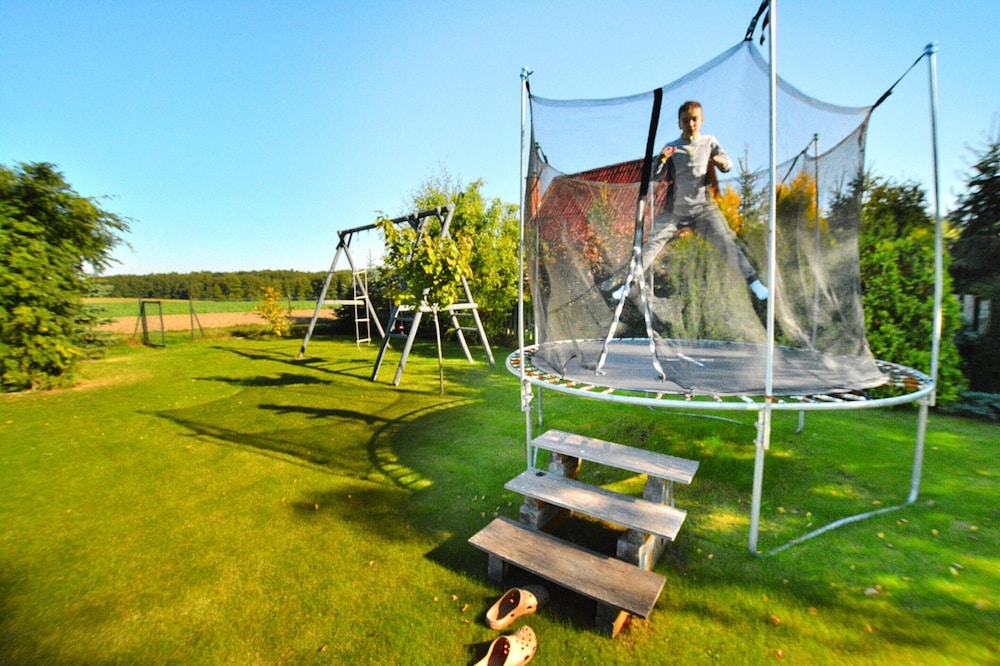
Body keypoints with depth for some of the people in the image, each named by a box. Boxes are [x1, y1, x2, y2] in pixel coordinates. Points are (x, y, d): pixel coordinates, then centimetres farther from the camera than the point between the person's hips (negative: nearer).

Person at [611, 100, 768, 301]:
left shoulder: (709, 141, 7)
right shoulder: (671, 147, 4)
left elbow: (728, 166, 1)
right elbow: (656, 177, -3)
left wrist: (721, 161, -22)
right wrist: (662, 159, -22)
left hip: (703, 207, 0)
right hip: (675, 209, 0)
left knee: (726, 242, -8)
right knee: (653, 242, -6)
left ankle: (753, 281, 2)